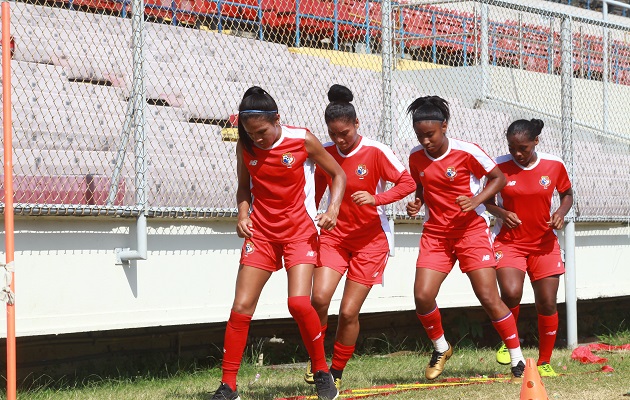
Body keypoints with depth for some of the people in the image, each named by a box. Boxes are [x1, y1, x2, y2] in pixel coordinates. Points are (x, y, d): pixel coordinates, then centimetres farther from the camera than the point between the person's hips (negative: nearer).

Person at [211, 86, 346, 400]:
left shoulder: (302, 140, -12)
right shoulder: (245, 146, -3)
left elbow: (337, 175, 0)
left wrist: (333, 208, -16)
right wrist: (243, 213, -5)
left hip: (300, 231, -3)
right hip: (260, 233, 3)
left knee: (299, 302, -20)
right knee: (241, 307, -5)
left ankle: (322, 371, 2)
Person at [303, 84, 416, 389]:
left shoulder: (375, 152, -12)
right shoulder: (326, 153, 1)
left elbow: (408, 182, -11)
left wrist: (376, 198, -25)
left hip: (371, 239, -3)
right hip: (335, 234, 3)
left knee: (349, 311, -5)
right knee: (319, 297, -19)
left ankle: (337, 372, 14)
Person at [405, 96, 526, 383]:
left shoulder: (467, 152, -13)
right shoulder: (416, 157, 0)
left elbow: (499, 178, -4)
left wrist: (476, 200, -18)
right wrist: (416, 203, -3)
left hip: (471, 231, -4)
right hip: (435, 234, 4)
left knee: (488, 297, -9)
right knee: (422, 295, -12)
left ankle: (518, 361, 3)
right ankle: (440, 348, 15)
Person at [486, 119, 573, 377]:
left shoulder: (554, 166, -5)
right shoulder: (500, 166, -9)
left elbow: (567, 194, 11)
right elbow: (487, 200, 4)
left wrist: (561, 212, -9)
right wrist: (501, 213, -17)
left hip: (544, 243, 2)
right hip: (509, 242, -2)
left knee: (547, 303, 2)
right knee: (511, 293, -25)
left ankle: (544, 363, 19)